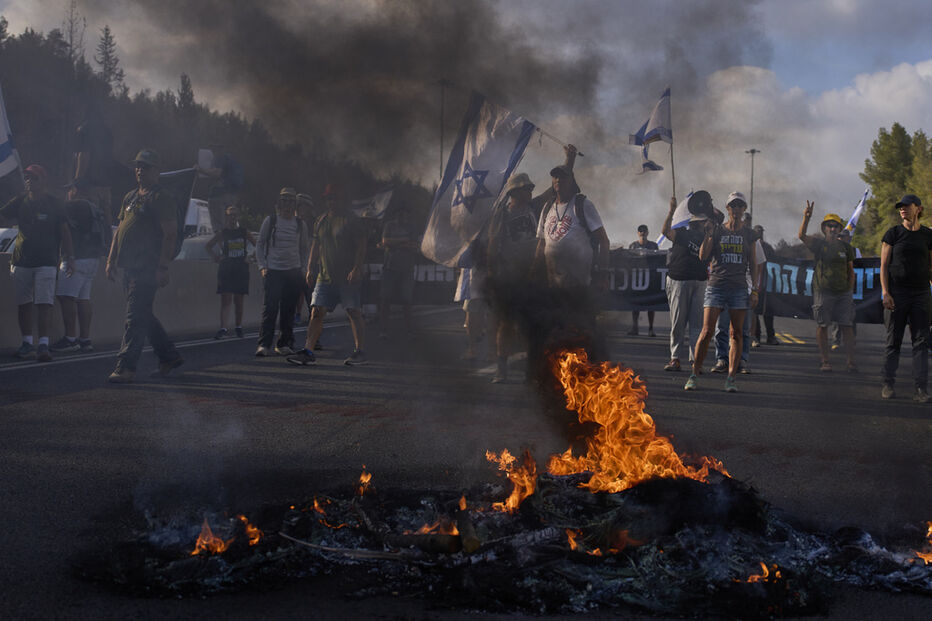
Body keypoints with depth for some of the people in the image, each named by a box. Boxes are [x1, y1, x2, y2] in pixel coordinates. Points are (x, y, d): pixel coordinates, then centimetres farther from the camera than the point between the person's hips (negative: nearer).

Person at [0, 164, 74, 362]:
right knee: (24, 304, 6)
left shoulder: (53, 204, 2)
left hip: (46, 262, -4)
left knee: (44, 303, -11)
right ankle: (27, 344, 14)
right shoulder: (20, 201, 9)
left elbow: (65, 232, 3)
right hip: (21, 261, 4)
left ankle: (43, 345, -14)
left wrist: (69, 258, -1)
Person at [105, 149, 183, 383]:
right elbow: (119, 230, 24)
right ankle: (169, 356, 26)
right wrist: (111, 260, 18)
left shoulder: (162, 199, -7)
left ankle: (126, 367, -8)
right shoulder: (130, 197, 19)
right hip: (130, 267, 9)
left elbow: (170, 234, -13)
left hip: (148, 268, -9)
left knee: (136, 317, -9)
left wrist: (163, 268, -18)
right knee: (144, 315, 15)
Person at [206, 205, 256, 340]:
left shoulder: (244, 232, 6)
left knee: (238, 301, 7)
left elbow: (257, 246, 16)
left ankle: (239, 327, 18)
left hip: (241, 269, 1)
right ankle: (223, 328, -16)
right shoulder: (222, 233, 3)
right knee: (225, 300, -9)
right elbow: (208, 247, 14)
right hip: (226, 269, -1)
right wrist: (216, 256, 0)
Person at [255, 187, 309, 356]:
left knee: (288, 310, 3)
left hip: (294, 271, 2)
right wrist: (262, 266, -2)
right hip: (273, 271, -2)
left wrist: (302, 269, 10)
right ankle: (264, 344, -9)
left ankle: (284, 344, 11)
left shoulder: (301, 224, 9)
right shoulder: (270, 221, 3)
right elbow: (260, 244, 7)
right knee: (270, 308, -10)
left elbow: (304, 249, 19)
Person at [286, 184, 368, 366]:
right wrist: (310, 268, 12)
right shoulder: (321, 221, 16)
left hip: (348, 277, -5)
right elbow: (315, 247, 21)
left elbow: (361, 247, -7)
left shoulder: (353, 220, -2)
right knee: (317, 312, -3)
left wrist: (357, 269, -17)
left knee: (354, 312, -3)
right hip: (325, 276, 5)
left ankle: (360, 352, 2)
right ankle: (308, 351, -4)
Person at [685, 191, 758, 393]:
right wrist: (709, 233, -12)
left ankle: (730, 378, 3)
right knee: (707, 331, -7)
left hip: (739, 288, 1)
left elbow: (753, 264, 11)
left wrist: (755, 290, 4)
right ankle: (694, 375, -1)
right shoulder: (717, 230, 7)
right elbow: (703, 256, -2)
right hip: (716, 285, -1)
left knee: (737, 334, -1)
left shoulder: (748, 234, 10)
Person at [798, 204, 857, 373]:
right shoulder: (819, 244, 3)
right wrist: (806, 218, -31)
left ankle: (851, 362, -1)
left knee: (847, 327, -2)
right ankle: (825, 361, 8)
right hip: (823, 291, -2)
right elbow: (802, 235, -16)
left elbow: (850, 271, 16)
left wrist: (850, 291, 7)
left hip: (843, 292, 2)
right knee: (822, 326, 0)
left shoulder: (846, 247, 11)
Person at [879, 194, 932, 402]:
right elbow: (884, 266, 1)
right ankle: (887, 384, 10)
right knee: (893, 341, 2)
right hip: (897, 293, -1)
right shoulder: (893, 233, 3)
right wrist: (885, 292, -9)